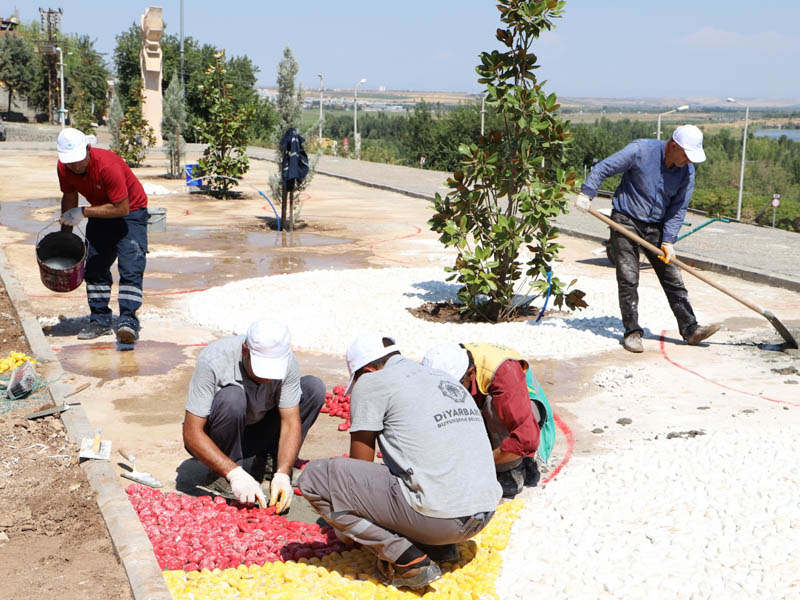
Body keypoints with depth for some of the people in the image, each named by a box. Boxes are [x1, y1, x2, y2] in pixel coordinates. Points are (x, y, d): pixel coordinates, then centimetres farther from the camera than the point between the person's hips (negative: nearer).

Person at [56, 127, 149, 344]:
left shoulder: (107, 166, -34)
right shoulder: (64, 167, -14)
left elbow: (122, 208, -32)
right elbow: (69, 196, 6)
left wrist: (83, 212, -30)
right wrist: (65, 231, 9)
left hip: (131, 211, -7)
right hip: (99, 212, 7)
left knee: (130, 267, -18)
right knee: (95, 267, 6)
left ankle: (128, 321, -22)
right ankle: (100, 320, 14)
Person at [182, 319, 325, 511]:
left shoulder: (287, 361, -20)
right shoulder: (213, 361, -31)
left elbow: (291, 423, -19)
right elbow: (191, 434, -32)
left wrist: (282, 474, -34)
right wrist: (234, 473, -42)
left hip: (254, 433, 4)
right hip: (214, 439, -4)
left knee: (314, 388, -15)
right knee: (232, 397, -37)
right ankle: (222, 479, -15)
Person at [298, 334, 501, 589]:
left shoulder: (371, 382, 2)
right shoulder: (445, 379, 23)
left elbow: (360, 463, 8)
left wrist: (349, 526, 28)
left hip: (439, 518, -8)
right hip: (484, 514, 9)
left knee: (313, 478, -1)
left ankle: (407, 561, -2)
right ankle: (441, 547, 17)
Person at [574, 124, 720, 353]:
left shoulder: (687, 171, -3)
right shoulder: (640, 151, -16)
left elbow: (678, 208, 0)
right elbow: (603, 168, -11)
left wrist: (668, 241, -9)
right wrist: (586, 194, -21)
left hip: (656, 228, 4)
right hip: (625, 222, -4)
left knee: (673, 279, 3)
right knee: (628, 279, -7)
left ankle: (690, 330, 8)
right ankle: (632, 332, 2)